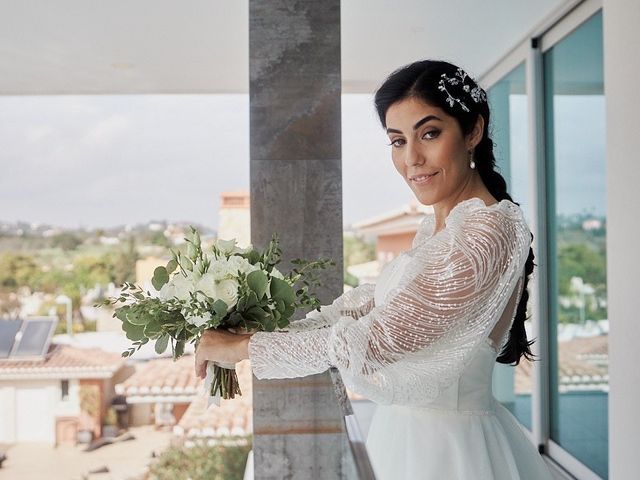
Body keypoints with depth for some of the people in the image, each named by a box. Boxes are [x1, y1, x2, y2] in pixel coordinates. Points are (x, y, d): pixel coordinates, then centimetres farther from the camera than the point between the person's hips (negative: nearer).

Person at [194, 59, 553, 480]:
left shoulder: (488, 232, -25)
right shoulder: (436, 226, 4)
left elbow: (371, 341, -26)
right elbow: (371, 301, 9)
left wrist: (243, 347, -17)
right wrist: (274, 330, 1)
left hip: (444, 446, -7)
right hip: (407, 430, 8)